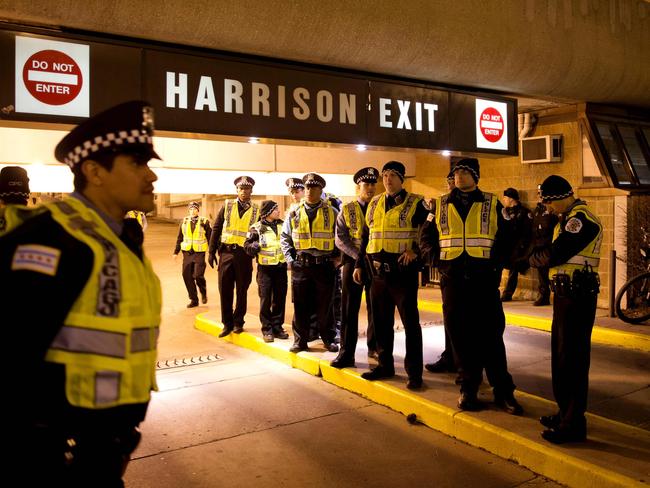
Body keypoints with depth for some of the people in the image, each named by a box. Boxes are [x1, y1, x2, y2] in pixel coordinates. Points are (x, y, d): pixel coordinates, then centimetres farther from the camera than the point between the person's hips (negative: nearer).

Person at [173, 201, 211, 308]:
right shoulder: (184, 221, 8)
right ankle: (194, 300, 16)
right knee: (187, 276, 2)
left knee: (198, 275, -12)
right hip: (187, 252, 4)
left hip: (199, 252, -4)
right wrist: (176, 251, 12)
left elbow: (210, 238, 2)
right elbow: (179, 238, 15)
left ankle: (203, 293, 19)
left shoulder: (204, 222, -1)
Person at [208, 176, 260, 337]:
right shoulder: (227, 206, 6)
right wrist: (211, 252, 2)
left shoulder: (256, 211, 4)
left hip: (245, 254, -1)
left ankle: (238, 322, 20)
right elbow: (216, 229, 6)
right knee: (225, 289, 4)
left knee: (242, 290, 7)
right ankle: (227, 323, 15)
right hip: (226, 251, 1)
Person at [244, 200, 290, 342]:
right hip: (265, 268, -4)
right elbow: (247, 246, -3)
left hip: (281, 267, 4)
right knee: (265, 299, 0)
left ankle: (277, 327, 20)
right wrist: (253, 246, -23)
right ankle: (267, 329, 10)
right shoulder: (257, 228, -4)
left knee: (280, 298, 8)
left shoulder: (282, 225, 7)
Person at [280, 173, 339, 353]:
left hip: (324, 264, -1)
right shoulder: (294, 213, 7)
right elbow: (285, 238, 13)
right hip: (300, 264, 1)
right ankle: (300, 341, 16)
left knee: (325, 304, 6)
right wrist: (290, 259, 4)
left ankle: (329, 339, 20)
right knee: (300, 305, 6)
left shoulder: (331, 213, 3)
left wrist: (337, 256, 0)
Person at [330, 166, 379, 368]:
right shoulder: (347, 210, 4)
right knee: (349, 309, -1)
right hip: (353, 263, -1)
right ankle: (346, 352, 3)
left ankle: (374, 347, 23)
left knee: (375, 308, 9)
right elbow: (340, 239, -3)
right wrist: (359, 256, -15)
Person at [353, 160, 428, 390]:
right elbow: (366, 236, 15)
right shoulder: (374, 204, 11)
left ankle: (414, 372, 8)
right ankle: (385, 365, 26)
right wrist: (359, 264, 13)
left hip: (403, 271, -5)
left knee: (410, 322, 1)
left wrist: (416, 250, -14)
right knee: (381, 321, 13)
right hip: (378, 271, 5)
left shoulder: (415, 203, -3)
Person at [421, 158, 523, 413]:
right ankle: (468, 387, 17)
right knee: (460, 335, 5)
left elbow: (505, 239, 7)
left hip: (484, 279, -2)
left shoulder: (492, 204, 5)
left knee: (491, 335, 0)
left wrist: (495, 266, -3)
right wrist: (441, 263, 3)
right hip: (453, 280, 2)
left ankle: (503, 391, 10)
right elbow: (429, 237, 14)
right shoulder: (441, 205, 10)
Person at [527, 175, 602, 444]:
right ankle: (565, 412, 30)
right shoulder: (569, 218, 18)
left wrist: (531, 259, -4)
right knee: (561, 354, 17)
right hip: (566, 293, 10)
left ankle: (574, 424, 6)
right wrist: (536, 256, -4)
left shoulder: (581, 218, -16)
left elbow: (555, 254, -22)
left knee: (572, 359, -4)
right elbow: (555, 250, 15)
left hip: (577, 296, -10)